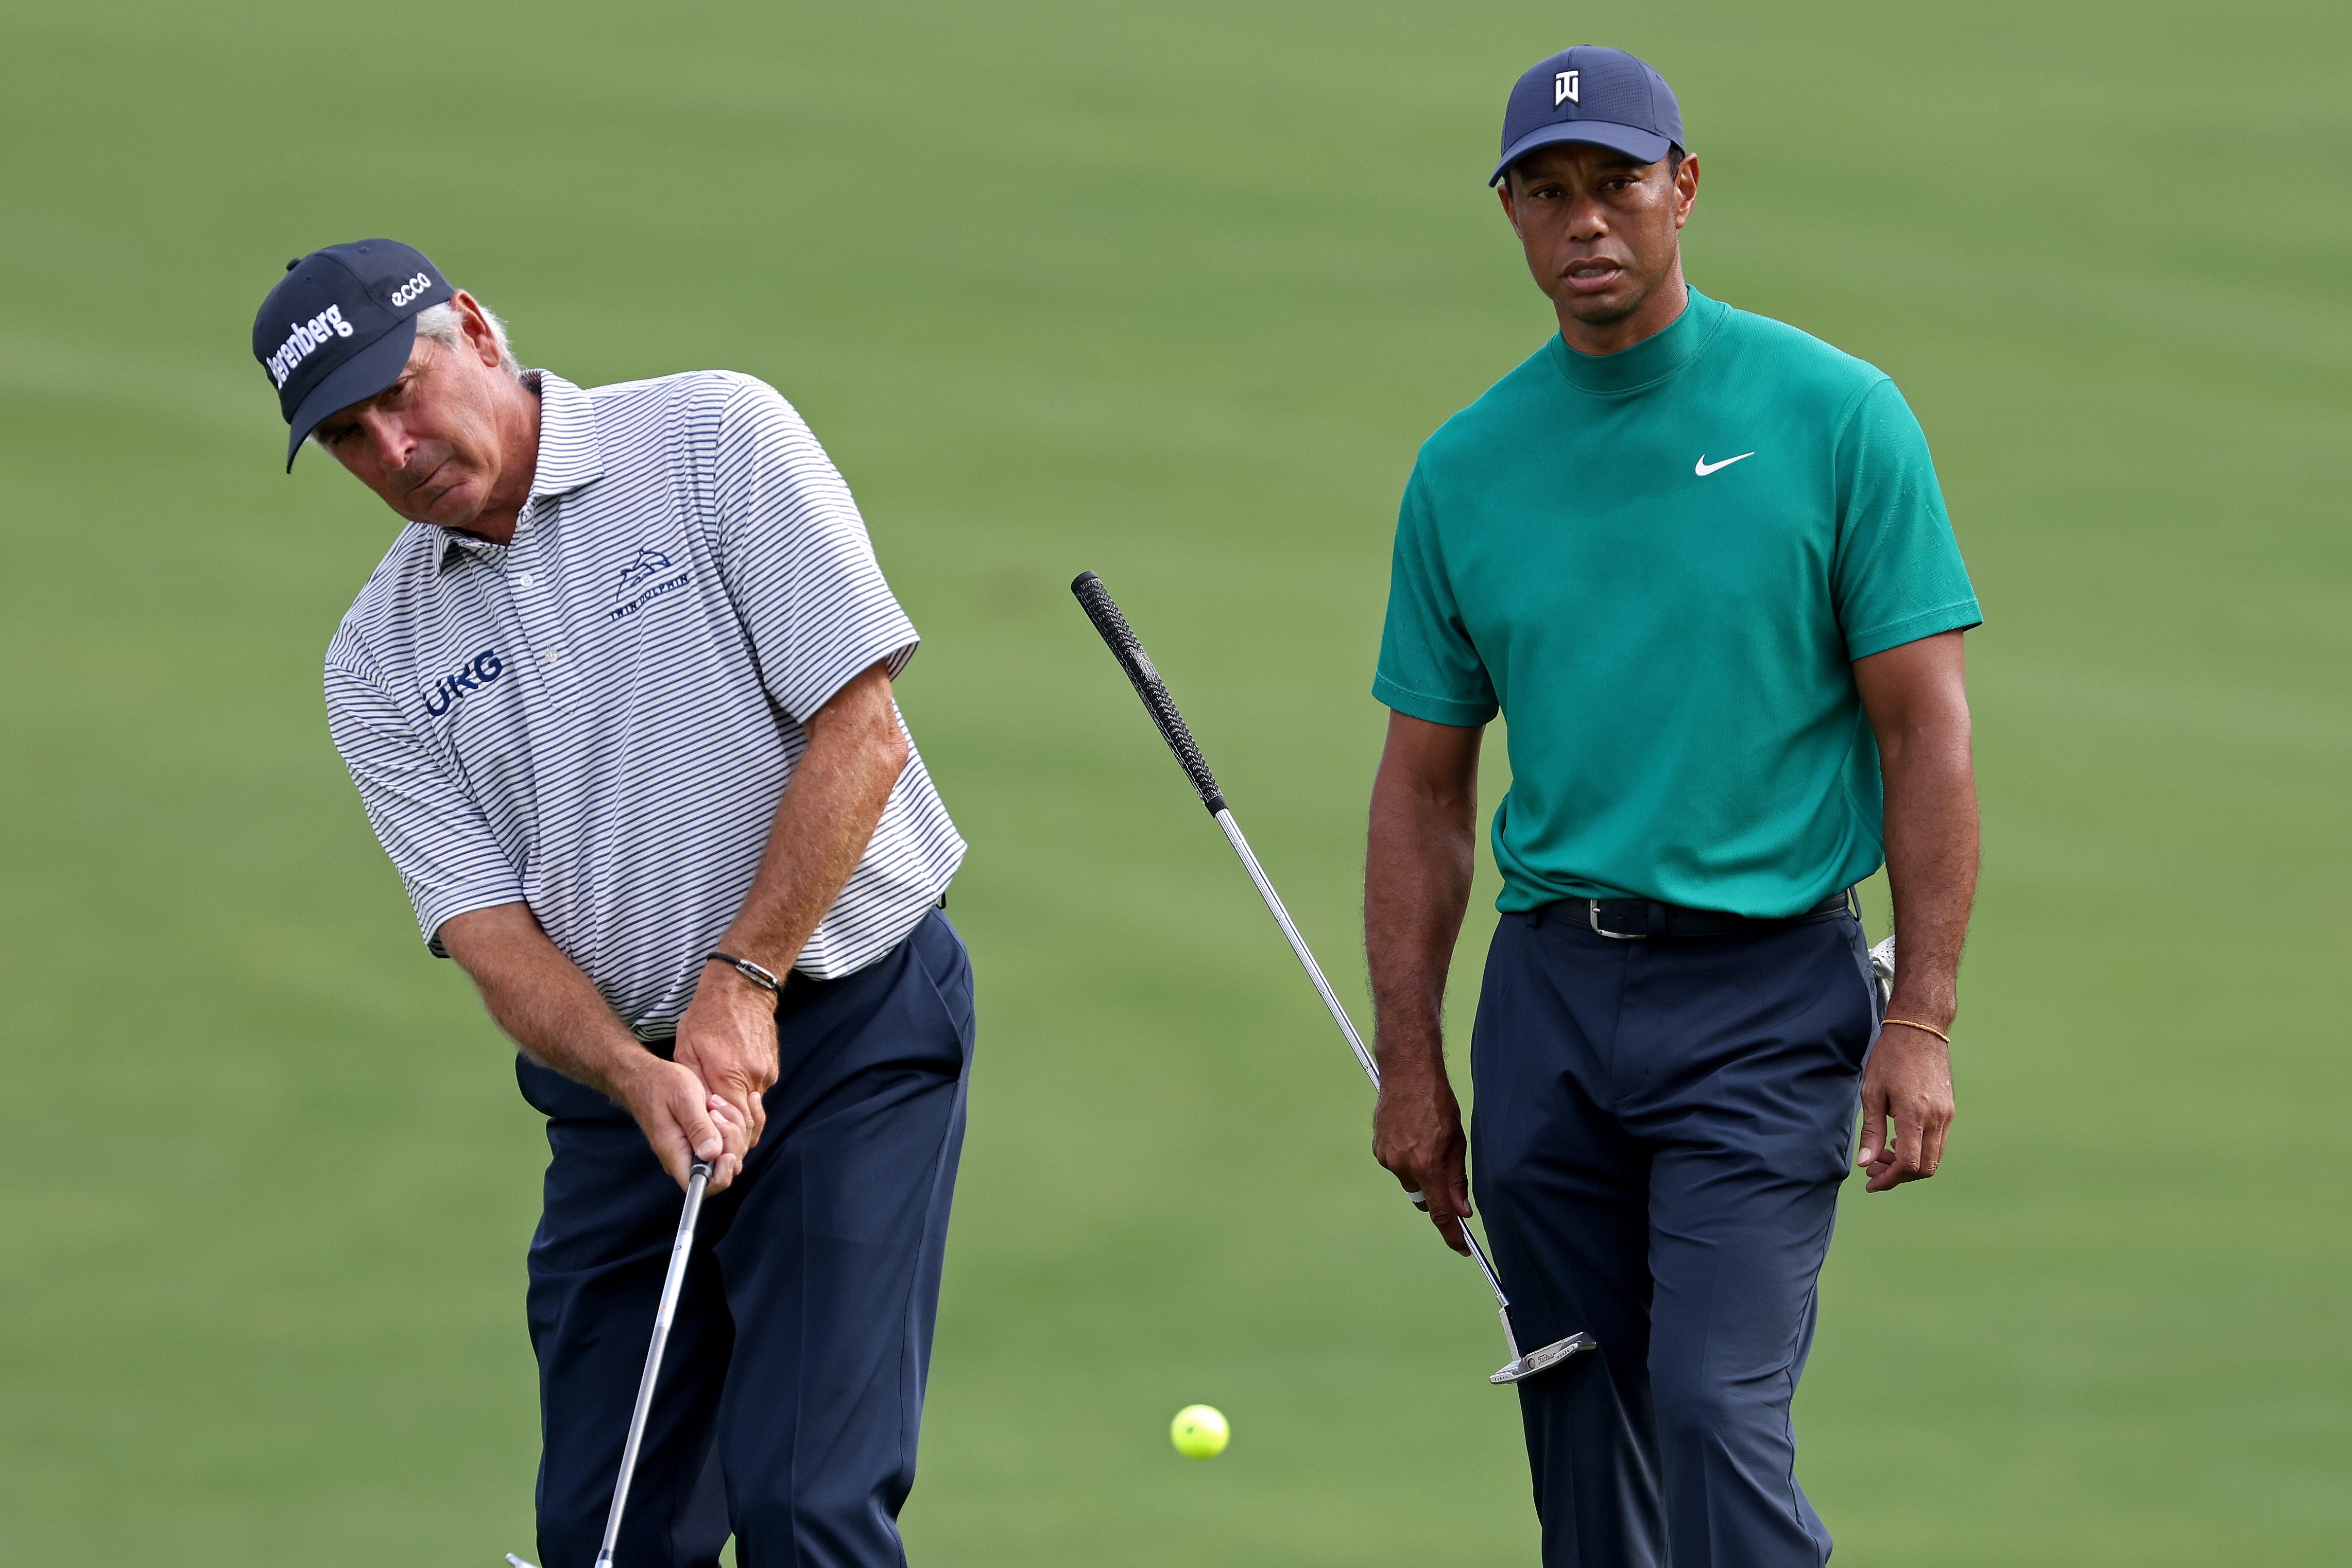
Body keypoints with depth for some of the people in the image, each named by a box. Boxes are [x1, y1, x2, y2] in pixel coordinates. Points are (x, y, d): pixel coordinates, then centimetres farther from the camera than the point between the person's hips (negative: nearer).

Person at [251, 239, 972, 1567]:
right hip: (620, 1084, 5)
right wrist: (640, 1077, -21)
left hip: (846, 1026, -5)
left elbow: (859, 732, -11)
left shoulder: (718, 443, -6)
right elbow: (488, 930, -2)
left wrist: (742, 985, -16)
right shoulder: (382, 663, 5)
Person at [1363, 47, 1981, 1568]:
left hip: (1765, 996, -4)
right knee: (1580, 1440, 6)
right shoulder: (1467, 468, 7)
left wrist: (1922, 1023, -11)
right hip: (1551, 995, 4)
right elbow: (1426, 784, 13)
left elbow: (1926, 729, -4)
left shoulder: (1835, 417, -4)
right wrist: (1408, 1060, 8)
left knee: (1718, 1409, -16)